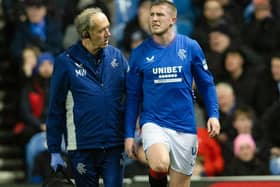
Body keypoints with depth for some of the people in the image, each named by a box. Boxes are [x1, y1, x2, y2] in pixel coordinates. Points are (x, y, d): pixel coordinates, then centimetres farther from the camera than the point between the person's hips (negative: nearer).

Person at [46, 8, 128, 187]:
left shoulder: (116, 56, 3)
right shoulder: (66, 61, -4)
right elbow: (56, 108, 0)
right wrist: (54, 150, 0)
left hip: (114, 145, 2)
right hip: (82, 146, -1)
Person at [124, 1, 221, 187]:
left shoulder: (190, 47, 1)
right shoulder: (140, 53, 2)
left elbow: (206, 84, 8)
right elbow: (133, 96, 7)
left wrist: (214, 115, -6)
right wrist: (129, 134, 4)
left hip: (185, 127, 1)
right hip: (153, 123, -1)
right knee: (160, 164, -31)